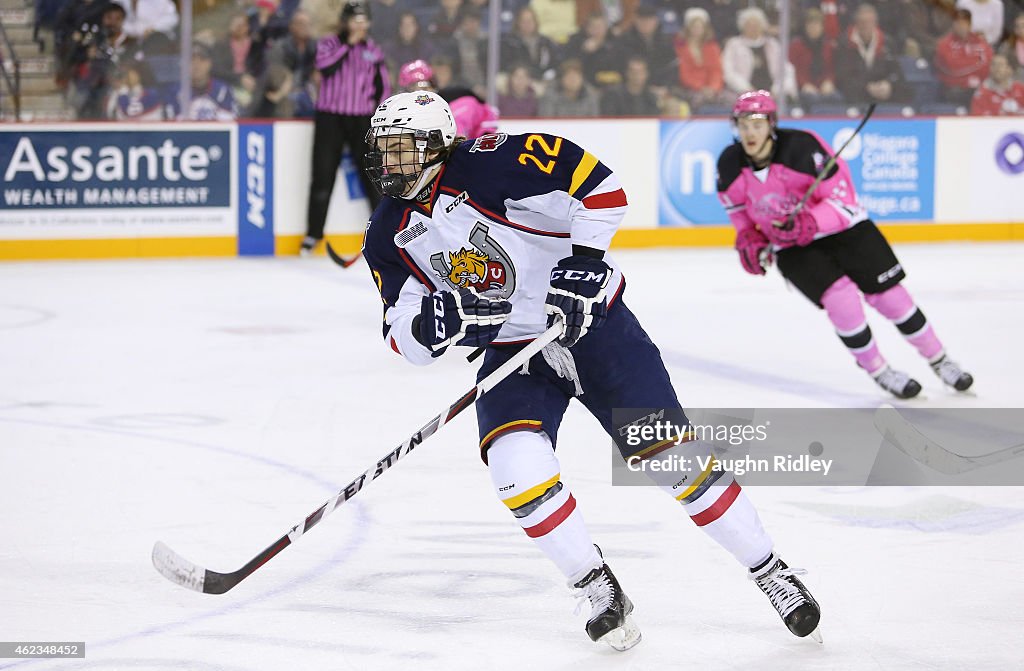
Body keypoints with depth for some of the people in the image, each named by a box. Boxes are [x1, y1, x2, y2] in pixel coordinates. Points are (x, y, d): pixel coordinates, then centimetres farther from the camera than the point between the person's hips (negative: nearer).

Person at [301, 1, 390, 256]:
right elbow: (325, 66, -17)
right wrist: (348, 44, -16)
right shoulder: (328, 44, 3)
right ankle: (314, 233, 6)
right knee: (323, 175, -2)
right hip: (330, 117, -1)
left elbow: (383, 85, 12)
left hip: (362, 120, 1)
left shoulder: (373, 50, 8)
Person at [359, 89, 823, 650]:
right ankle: (598, 591, -6)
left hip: (592, 323, -4)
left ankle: (771, 572, 12)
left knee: (672, 455, -6)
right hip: (511, 349, 4)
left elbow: (598, 186, -20)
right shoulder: (389, 236, -2)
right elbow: (403, 336, -1)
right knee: (515, 461, -23)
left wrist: (583, 263, -26)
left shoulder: (488, 164, -19)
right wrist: (435, 321, -23)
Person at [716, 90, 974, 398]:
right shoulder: (730, 165, -13)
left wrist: (809, 223, -38)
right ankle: (879, 372, -5)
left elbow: (841, 198, -24)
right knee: (839, 294, -22)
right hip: (791, 246, 2)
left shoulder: (802, 147, -28)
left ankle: (939, 360, 18)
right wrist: (748, 239, -3)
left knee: (888, 293, -2)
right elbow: (735, 204, 10)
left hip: (843, 226, -2)